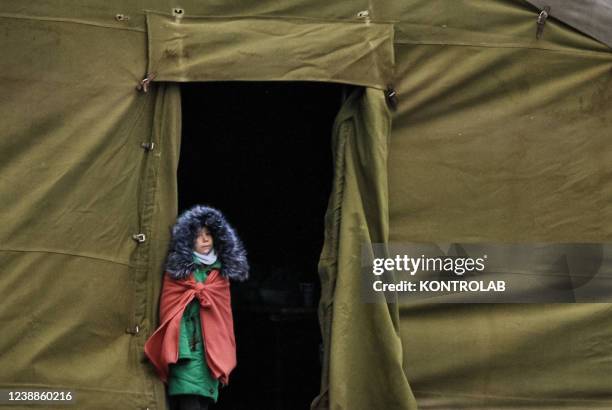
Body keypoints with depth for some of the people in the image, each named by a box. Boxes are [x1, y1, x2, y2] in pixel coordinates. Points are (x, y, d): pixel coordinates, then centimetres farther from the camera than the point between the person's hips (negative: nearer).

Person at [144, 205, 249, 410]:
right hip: (185, 347, -3)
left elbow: (224, 316, 17)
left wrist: (225, 355, 10)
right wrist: (171, 349, -7)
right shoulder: (177, 270, 5)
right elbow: (168, 309, 2)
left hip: (212, 350, 3)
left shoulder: (221, 272, 17)